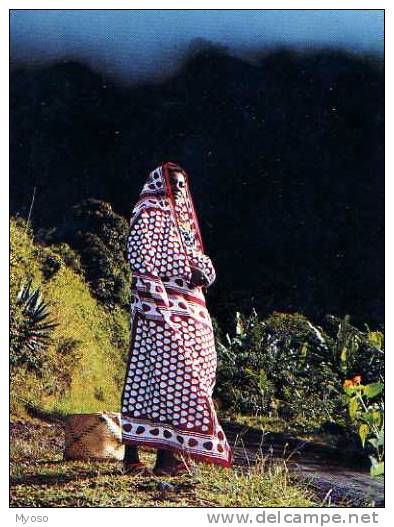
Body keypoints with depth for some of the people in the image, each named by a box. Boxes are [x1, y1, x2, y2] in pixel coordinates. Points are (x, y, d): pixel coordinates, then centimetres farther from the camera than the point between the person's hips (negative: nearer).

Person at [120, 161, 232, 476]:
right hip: (162, 306, -9)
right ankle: (167, 453, -10)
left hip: (189, 308, 9)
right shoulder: (148, 213, -3)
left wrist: (203, 271, 2)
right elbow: (139, 256, -13)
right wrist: (156, 300, -21)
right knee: (171, 371, -12)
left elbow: (195, 255, 26)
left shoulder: (181, 216, 24)